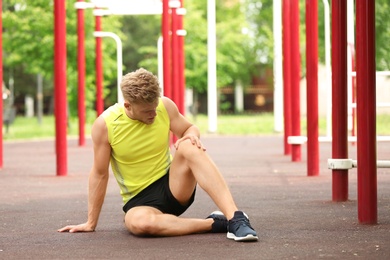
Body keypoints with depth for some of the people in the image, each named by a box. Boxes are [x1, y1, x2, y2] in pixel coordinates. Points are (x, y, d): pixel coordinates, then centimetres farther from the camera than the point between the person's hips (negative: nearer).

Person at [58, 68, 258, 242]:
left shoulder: (165, 106, -7)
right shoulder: (105, 124, -12)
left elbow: (189, 129, 10)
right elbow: (99, 174, -4)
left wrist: (192, 135, -16)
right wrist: (91, 223, 0)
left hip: (174, 187, 2)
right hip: (139, 200, -2)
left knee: (188, 146, -30)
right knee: (139, 223, -40)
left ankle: (235, 218, -38)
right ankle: (215, 223, -26)